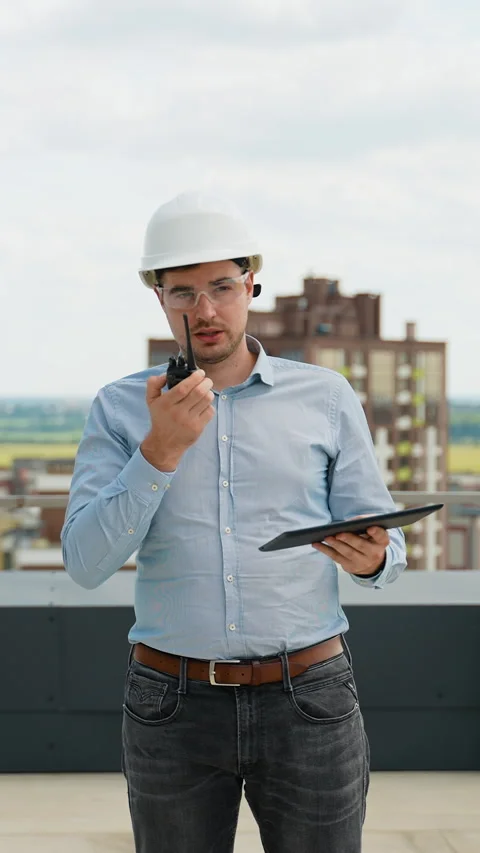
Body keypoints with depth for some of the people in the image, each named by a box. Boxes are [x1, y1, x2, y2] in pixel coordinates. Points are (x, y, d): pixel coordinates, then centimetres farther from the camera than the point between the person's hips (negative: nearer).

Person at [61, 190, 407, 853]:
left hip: (308, 702, 0)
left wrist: (371, 558, -18)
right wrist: (161, 450, -19)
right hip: (173, 706, 0)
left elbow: (385, 546, 6)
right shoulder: (120, 408, 3)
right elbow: (87, 563, -7)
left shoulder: (326, 397, 3)